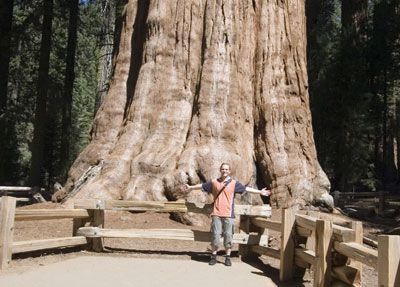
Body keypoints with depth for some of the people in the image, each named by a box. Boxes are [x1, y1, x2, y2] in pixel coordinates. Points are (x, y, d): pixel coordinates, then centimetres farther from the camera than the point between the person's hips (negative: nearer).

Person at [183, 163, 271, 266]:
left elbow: (246, 188, 1)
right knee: (215, 235, 2)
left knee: (228, 235, 3)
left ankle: (228, 257, 15)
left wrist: (260, 192, -4)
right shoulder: (214, 182, 8)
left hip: (228, 214, -1)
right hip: (216, 214, 1)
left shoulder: (234, 183, 4)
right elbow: (202, 186, 19)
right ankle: (213, 256, 14)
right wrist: (190, 187, 27)